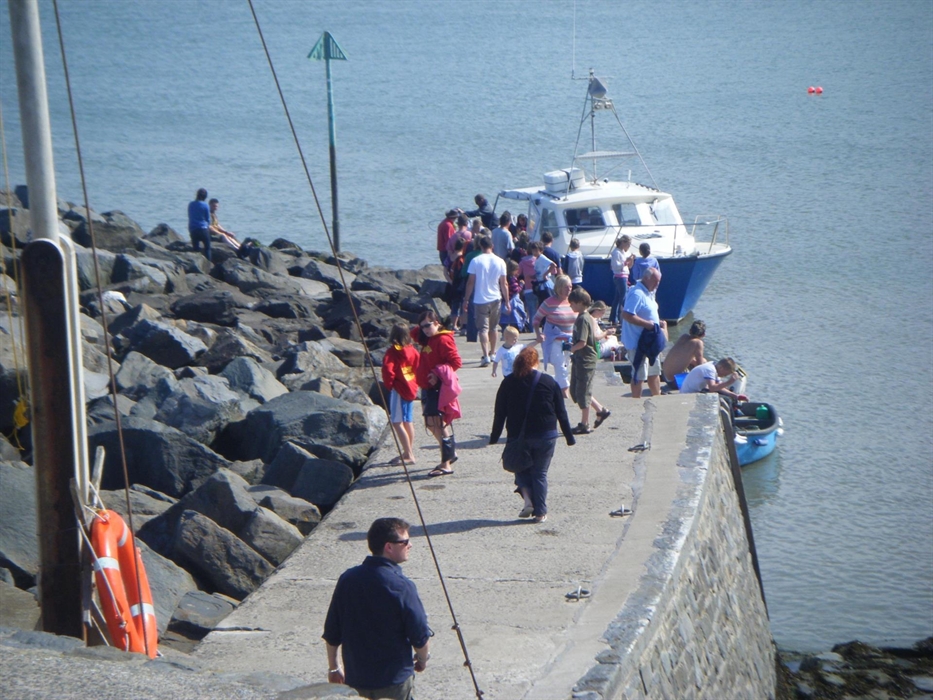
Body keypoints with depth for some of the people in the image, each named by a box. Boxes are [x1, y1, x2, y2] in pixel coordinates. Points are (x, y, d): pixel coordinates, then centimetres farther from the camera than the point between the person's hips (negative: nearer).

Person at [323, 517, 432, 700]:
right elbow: (420, 636, -12)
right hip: (394, 681, -5)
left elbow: (331, 633, 4)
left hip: (356, 679, 5)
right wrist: (422, 659, 9)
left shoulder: (348, 579, -3)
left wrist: (333, 667, 17)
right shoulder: (402, 586, -18)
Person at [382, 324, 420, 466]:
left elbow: (388, 371, -23)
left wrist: (389, 385, -6)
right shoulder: (412, 351, 6)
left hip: (398, 390, -8)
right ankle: (409, 452, 24)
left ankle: (408, 455, -12)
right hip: (411, 389, 8)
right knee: (407, 422, 17)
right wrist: (415, 384, 14)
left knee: (397, 422, -7)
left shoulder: (392, 352, -14)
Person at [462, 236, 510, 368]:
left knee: (483, 329, -4)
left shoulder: (475, 261, -8)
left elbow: (470, 282, -7)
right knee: (494, 327, 19)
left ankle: (486, 356, -17)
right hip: (495, 299, 3)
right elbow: (504, 284, 2)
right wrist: (507, 301, 9)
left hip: (480, 299, -3)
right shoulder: (500, 262, -1)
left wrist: (466, 299, 2)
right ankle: (492, 353, 31)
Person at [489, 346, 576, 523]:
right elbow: (561, 413, 3)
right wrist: (569, 438, 9)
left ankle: (527, 497, -5)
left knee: (521, 468, 19)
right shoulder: (549, 382, 0)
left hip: (518, 437, 0)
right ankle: (540, 512, 7)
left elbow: (499, 413, 0)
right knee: (540, 473, 10)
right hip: (545, 436, 0)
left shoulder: (508, 383, -1)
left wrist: (494, 437, 7)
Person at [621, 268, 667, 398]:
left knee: (654, 371, 20)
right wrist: (648, 324, -27)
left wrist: (658, 322, 7)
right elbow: (627, 315, -29)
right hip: (637, 342, -11)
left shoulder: (648, 293, 13)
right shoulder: (637, 293, -20)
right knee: (639, 375, -4)